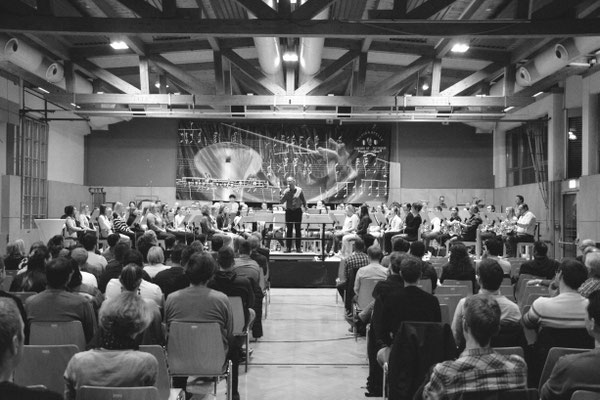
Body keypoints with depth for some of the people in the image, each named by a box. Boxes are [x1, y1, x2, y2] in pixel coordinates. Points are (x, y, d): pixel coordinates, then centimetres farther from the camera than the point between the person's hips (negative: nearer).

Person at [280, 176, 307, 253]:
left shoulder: (299, 190, -2)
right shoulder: (286, 191, 2)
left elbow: (304, 201, 5)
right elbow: (281, 201, -5)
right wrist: (283, 195, -20)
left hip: (298, 210, -1)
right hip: (289, 211, 2)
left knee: (298, 229, 1)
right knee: (289, 229, 1)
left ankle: (298, 247, 7)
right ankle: (288, 247, 5)